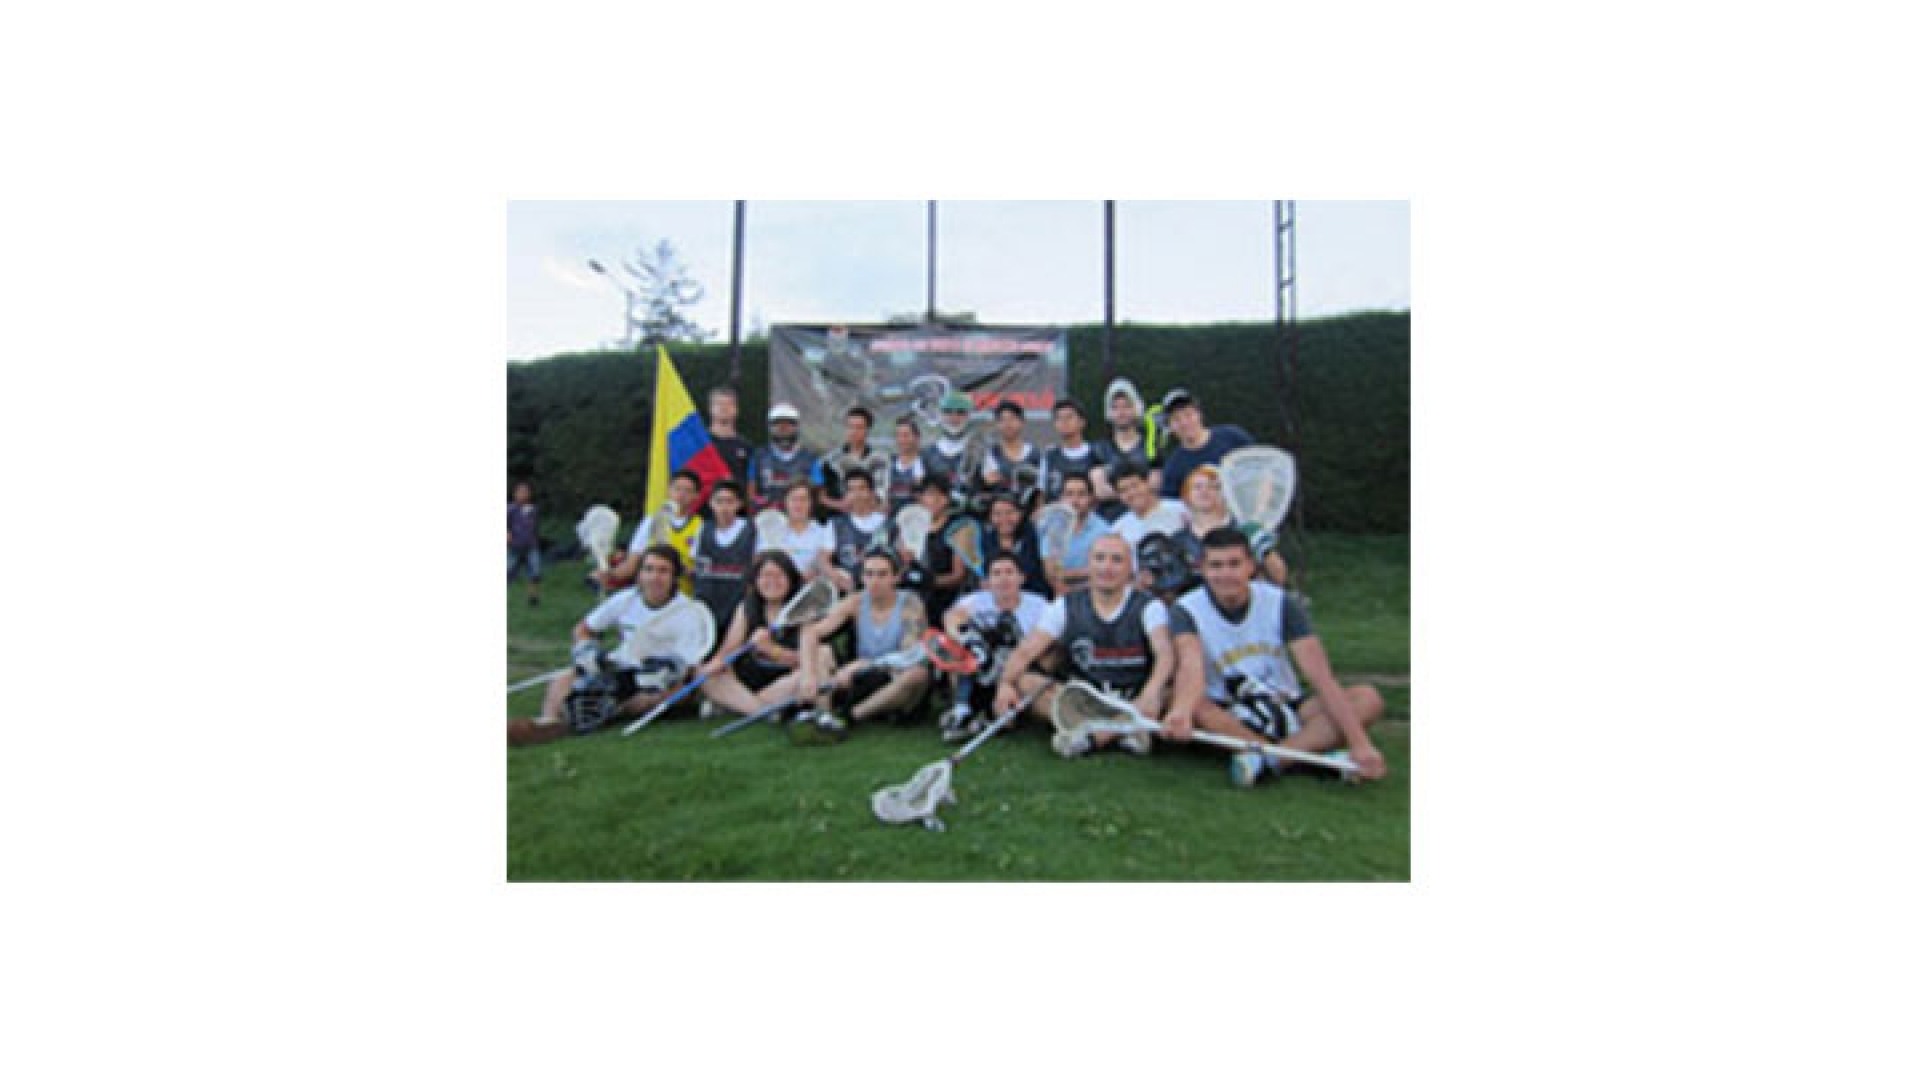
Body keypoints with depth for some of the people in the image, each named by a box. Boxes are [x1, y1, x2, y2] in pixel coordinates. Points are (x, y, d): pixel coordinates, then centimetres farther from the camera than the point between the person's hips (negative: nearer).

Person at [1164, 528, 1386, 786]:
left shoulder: (1279, 603, -6)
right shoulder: (1187, 610, -10)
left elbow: (1321, 677, -15)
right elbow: (1192, 666, -31)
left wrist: (1359, 743, -26)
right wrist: (1181, 711, -54)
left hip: (1284, 712, 2)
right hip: (1228, 719, -2)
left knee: (1368, 698, -20)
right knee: (1193, 703, -35)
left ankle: (1268, 758, -37)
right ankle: (1313, 753, -34)